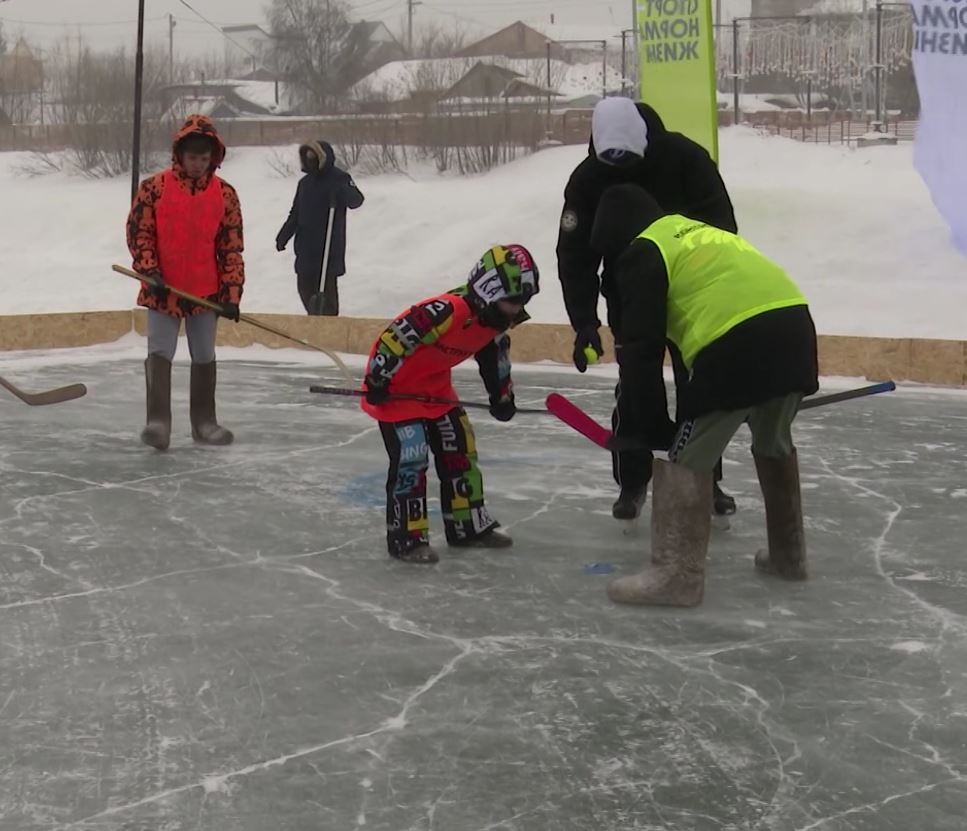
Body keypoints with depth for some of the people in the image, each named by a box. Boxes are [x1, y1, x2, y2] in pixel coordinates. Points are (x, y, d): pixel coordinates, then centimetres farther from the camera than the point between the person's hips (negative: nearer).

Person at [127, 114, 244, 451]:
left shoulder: (225, 194, 0)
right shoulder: (154, 188, -5)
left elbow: (232, 247, 1)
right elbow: (138, 233, -2)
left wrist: (231, 293, -4)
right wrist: (150, 272, -14)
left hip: (206, 292, 2)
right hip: (162, 291, -2)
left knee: (204, 356, 11)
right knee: (160, 353, -7)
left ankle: (204, 422, 23)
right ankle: (158, 421, -7)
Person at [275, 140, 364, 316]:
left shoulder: (339, 178, -4)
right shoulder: (305, 182, 16)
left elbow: (356, 200, -18)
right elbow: (295, 213, 21)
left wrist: (342, 191, -38)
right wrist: (284, 235, 15)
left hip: (330, 248, -6)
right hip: (305, 248, 6)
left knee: (326, 287, -9)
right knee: (305, 286, 7)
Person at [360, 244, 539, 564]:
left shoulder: (495, 321, -5)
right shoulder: (447, 311, -34)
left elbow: (495, 357, 16)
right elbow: (395, 337, -32)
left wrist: (502, 396, 22)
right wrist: (377, 383, -25)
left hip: (436, 389, 9)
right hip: (398, 387, -9)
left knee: (460, 449, 11)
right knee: (410, 458, -14)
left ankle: (469, 525, 23)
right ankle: (406, 538, -5)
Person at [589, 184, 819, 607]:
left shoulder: (642, 253, 7)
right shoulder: (701, 231, 32)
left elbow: (642, 349, 0)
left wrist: (652, 424, 6)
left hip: (742, 344, -8)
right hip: (794, 325, 8)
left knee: (687, 457, 3)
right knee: (774, 442, 28)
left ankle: (676, 574, 1)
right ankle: (787, 554, 41)